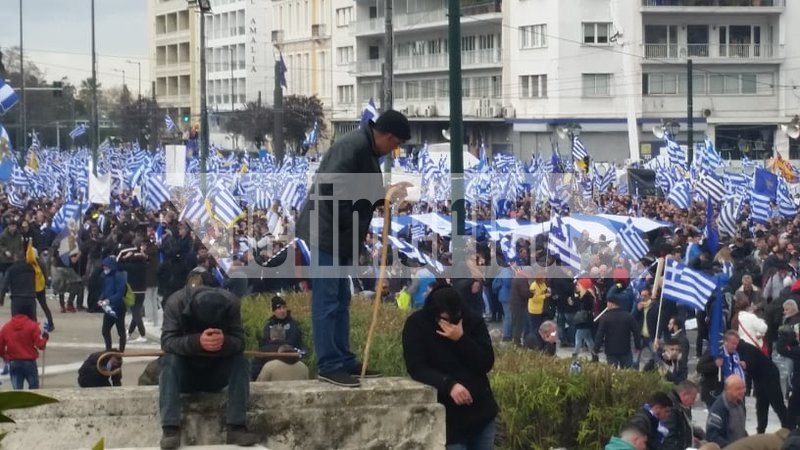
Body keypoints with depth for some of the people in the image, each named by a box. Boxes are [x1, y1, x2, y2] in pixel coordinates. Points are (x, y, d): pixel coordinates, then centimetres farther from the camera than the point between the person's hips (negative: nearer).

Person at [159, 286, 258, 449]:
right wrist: (197, 342, -49)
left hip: (215, 374, 2)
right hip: (185, 374, -2)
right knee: (169, 360, -32)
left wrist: (225, 342, -46)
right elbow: (167, 342, -31)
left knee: (241, 362, -25)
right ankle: (170, 429, -39)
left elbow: (240, 341, -22)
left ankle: (237, 427, -29)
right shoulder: (176, 303, -24)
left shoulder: (231, 303, -19)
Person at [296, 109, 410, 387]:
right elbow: (332, 187, -25)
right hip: (326, 232, -11)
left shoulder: (367, 150, 14)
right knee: (327, 301, -8)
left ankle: (344, 361, 19)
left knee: (341, 300, 13)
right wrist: (350, 225, -19)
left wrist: (389, 193, 22)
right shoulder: (353, 146, -18)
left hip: (341, 235, 11)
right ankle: (330, 366, -8)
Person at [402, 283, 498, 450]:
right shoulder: (416, 324, -10)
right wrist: (449, 385, -31)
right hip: (448, 416, -3)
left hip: (481, 410, 3)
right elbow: (416, 368, -17)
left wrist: (461, 339, -22)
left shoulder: (473, 321, -3)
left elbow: (486, 363, -9)